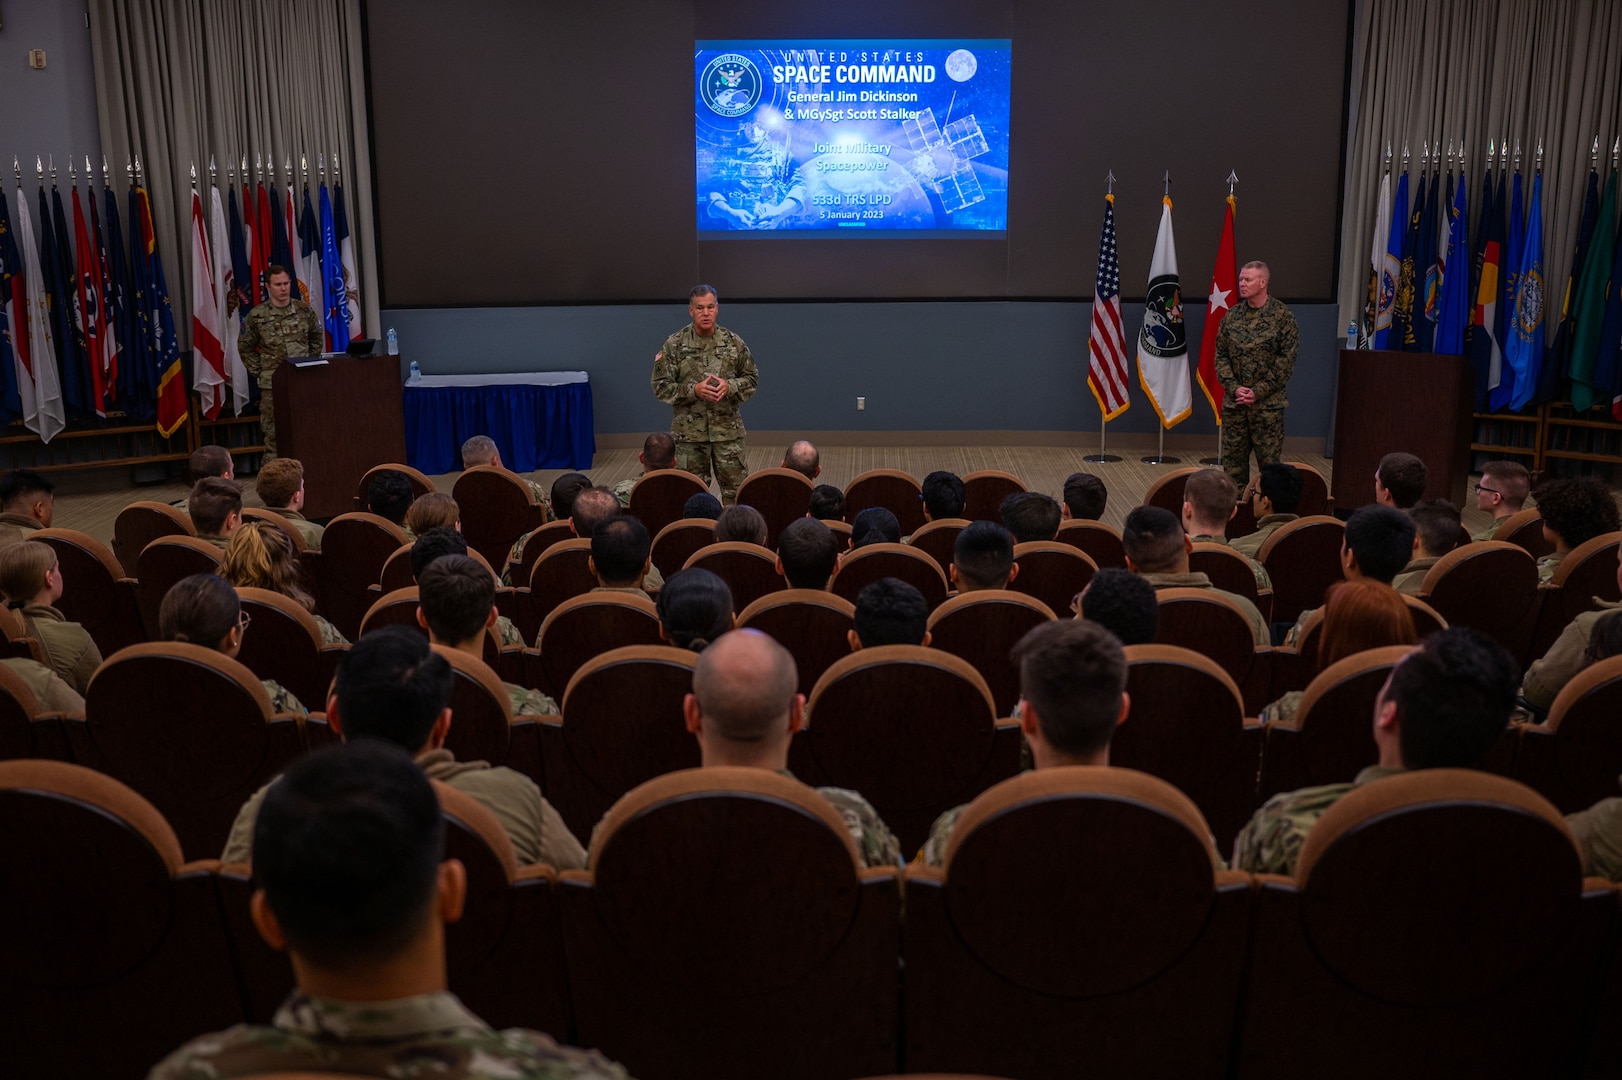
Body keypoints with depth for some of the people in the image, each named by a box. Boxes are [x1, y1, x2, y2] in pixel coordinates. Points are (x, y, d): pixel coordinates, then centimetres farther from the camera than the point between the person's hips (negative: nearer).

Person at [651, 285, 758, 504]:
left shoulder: (734, 342, 1)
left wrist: (730, 386, -13)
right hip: (689, 432, -1)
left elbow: (751, 379, 8)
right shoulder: (674, 345, -4)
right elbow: (661, 386, -3)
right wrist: (693, 390, -17)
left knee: (736, 488, 4)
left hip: (728, 430, 1)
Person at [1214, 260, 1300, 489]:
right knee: (1233, 459, 7)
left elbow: (1286, 360, -8)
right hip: (1233, 402, 4)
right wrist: (1234, 388, -7)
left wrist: (1258, 392, -13)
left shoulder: (1282, 316, -4)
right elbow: (1221, 355, 7)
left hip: (1268, 403, -4)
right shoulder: (1231, 316, 7)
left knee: (1270, 460, 0)